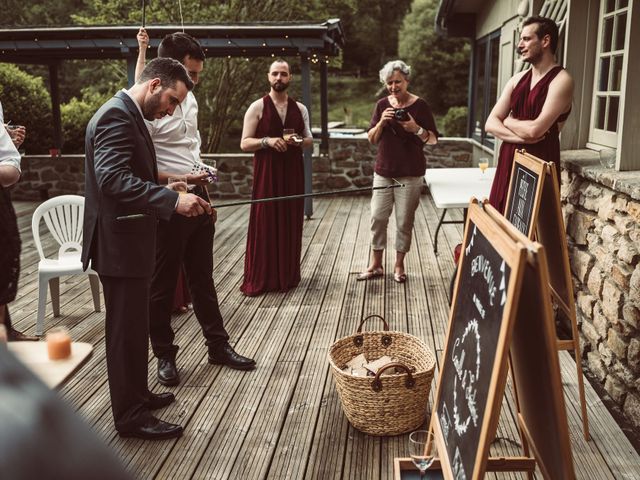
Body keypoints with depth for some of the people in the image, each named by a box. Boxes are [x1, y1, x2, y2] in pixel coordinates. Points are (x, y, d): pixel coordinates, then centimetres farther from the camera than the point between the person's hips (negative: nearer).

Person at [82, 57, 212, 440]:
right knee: (127, 329, 1)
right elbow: (112, 179, -30)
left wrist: (172, 198, 10)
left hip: (127, 240, 10)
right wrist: (173, 200, -32)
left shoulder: (127, 114, 15)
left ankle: (136, 394, 36)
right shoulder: (117, 115, -18)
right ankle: (131, 416, 14)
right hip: (119, 244, -10)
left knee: (132, 325, 20)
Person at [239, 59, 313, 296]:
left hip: (293, 172, 3)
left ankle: (288, 275, 16)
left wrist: (299, 141, -6)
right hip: (266, 173, -3)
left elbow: (309, 140, 16)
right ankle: (258, 279, 3)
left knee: (290, 223, 5)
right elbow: (245, 143, -3)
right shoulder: (257, 107, 0)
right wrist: (267, 141, -20)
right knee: (264, 223, -4)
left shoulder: (300, 108, 10)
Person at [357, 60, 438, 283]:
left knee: (404, 221, 2)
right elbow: (371, 139, 6)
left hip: (410, 174, -3)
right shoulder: (382, 105, 5)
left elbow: (433, 139, -2)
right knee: (378, 217, 3)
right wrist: (381, 123, -12)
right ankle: (376, 264, 15)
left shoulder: (420, 105, -4)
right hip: (383, 171, 3)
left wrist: (416, 129, -20)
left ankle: (399, 264, 17)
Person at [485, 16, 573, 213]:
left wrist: (509, 121, -1)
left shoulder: (561, 80, -10)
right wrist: (521, 136, -13)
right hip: (508, 162, 6)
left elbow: (535, 129, -20)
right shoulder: (517, 80, 11)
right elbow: (490, 124, 4)